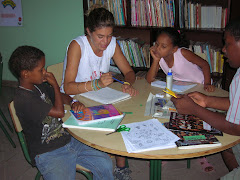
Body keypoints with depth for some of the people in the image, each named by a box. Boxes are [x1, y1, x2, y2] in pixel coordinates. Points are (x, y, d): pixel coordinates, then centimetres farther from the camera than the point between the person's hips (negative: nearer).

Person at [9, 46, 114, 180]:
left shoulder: (40, 86, 6)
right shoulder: (23, 99, -20)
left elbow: (61, 96, 23)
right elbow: (59, 112, -21)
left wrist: (73, 102, -1)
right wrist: (54, 84, -8)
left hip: (68, 141, 7)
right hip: (48, 154, -7)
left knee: (106, 164, -5)